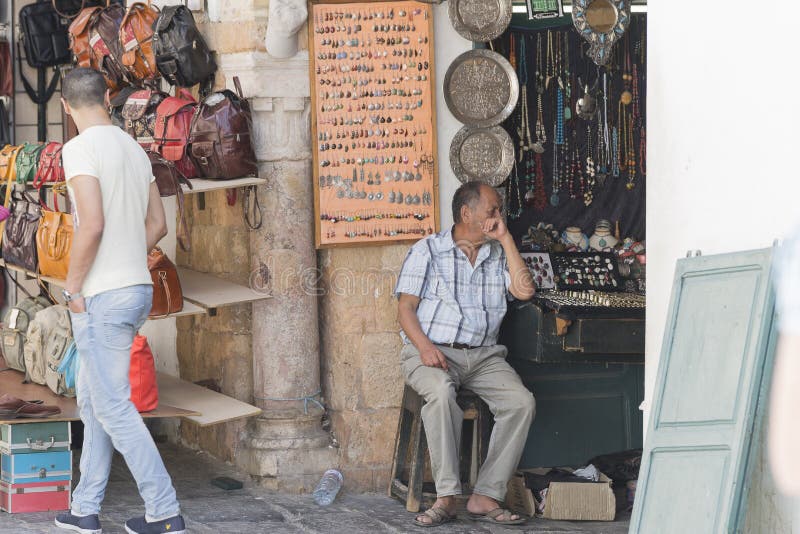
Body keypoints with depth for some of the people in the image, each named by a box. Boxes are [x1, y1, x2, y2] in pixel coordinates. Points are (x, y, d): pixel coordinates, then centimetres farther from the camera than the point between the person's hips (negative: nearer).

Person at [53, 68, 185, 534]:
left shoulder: (81, 149, -13)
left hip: (103, 297, -8)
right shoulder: (135, 149, 11)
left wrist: (73, 287, -12)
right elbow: (157, 224, 15)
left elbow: (92, 225, -22)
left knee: (113, 407, -4)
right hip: (138, 288, 8)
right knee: (93, 401, 15)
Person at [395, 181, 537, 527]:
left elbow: (524, 291, 0)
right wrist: (424, 346, -17)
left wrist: (505, 239, 3)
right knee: (441, 392, -37)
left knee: (522, 402, -23)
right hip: (431, 351, -4)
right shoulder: (428, 251, 6)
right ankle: (446, 497, -33)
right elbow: (405, 307, 1)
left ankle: (485, 497, -22)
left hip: (483, 355, 4)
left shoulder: (498, 255, 18)